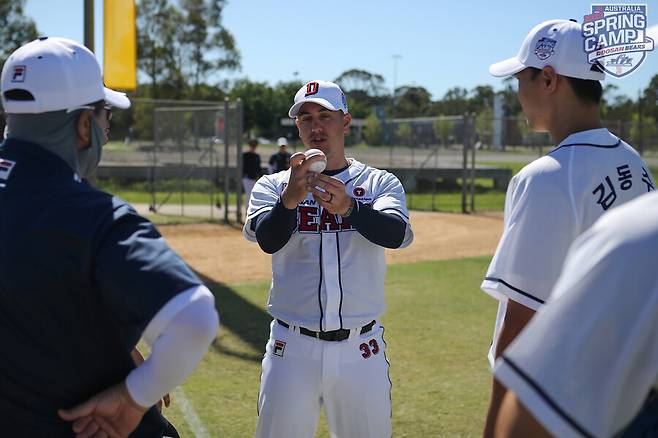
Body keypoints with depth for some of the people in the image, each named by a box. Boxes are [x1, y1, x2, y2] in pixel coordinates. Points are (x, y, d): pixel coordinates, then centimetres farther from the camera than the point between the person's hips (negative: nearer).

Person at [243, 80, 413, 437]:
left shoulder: (380, 183, 4)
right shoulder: (273, 185, 5)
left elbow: (398, 234, -16)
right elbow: (268, 240, -13)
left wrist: (349, 207, -33)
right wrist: (289, 199, -33)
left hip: (360, 349, 0)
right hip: (293, 349, 0)